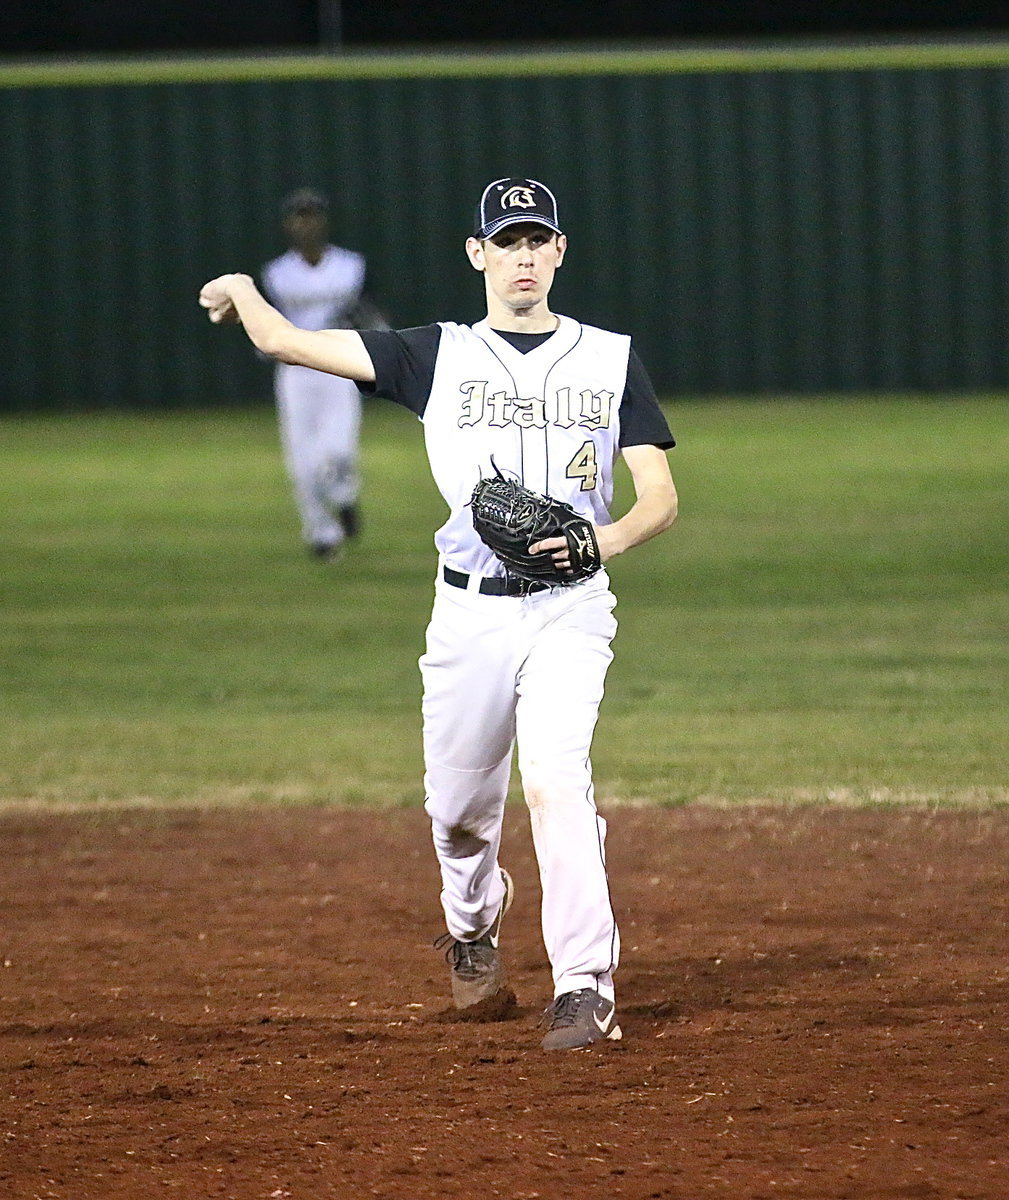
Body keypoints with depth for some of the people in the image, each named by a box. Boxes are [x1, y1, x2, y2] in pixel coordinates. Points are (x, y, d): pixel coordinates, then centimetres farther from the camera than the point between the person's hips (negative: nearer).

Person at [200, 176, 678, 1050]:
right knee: (459, 806, 9)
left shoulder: (610, 360, 6)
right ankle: (474, 922, 43)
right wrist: (244, 292, -2)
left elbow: (661, 497, 0)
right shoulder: (440, 356, 7)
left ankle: (586, 988, -22)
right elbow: (285, 341, 7)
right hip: (470, 611, 2)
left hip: (568, 610, -2)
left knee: (556, 779, -21)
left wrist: (607, 540, -16)